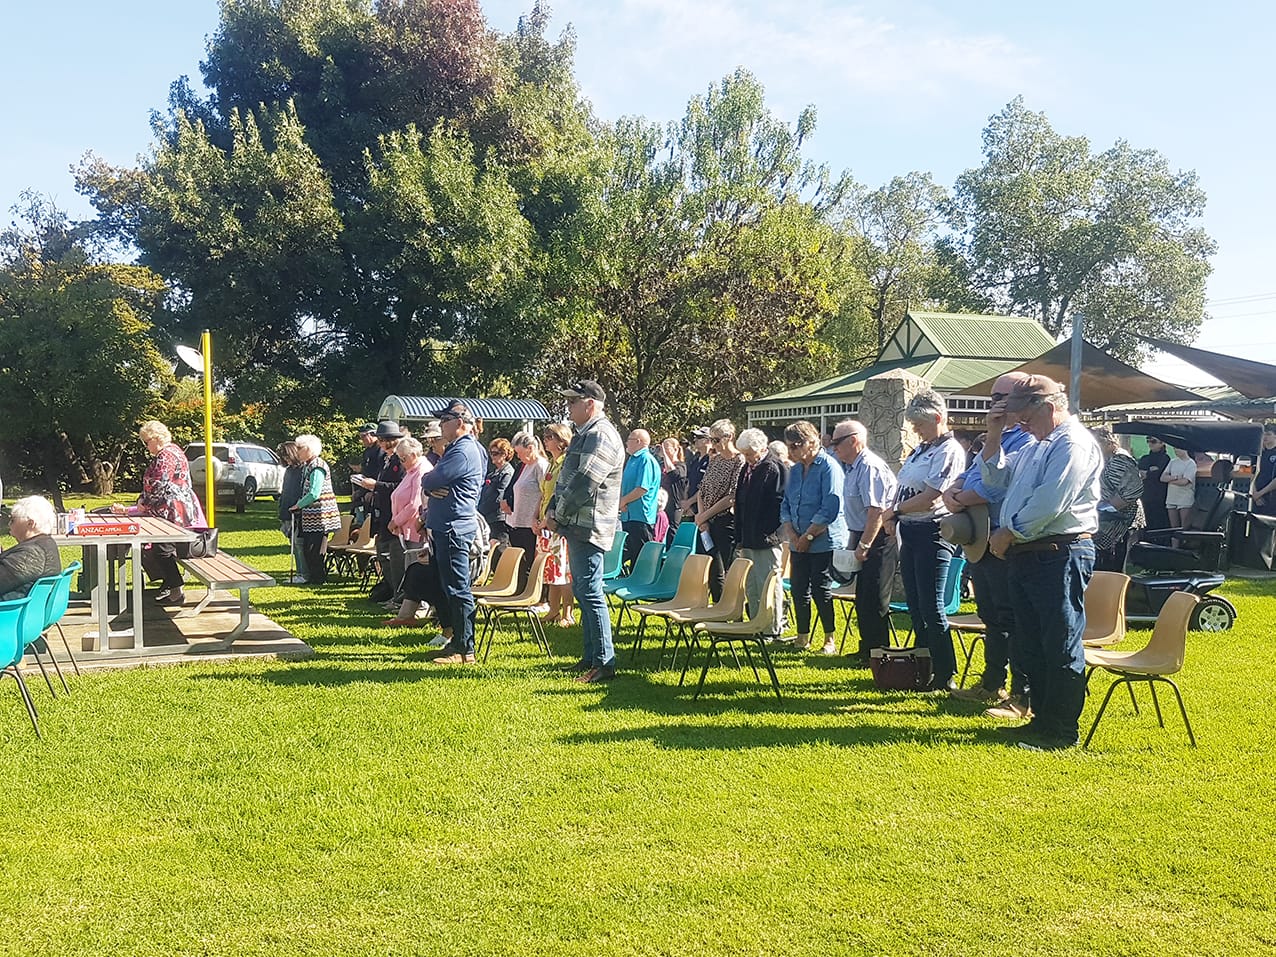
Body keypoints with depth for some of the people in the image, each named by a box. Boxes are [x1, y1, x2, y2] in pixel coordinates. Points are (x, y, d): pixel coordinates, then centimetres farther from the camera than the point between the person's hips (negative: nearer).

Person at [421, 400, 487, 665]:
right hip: (447, 526, 11)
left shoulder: (463, 451, -16)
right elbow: (432, 482, 20)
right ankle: (458, 641, 25)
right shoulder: (460, 448, 19)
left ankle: (464, 649, -4)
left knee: (457, 588, -7)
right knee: (452, 586, 16)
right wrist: (433, 488, -2)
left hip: (454, 528, -11)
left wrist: (427, 481, 4)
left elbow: (430, 481, -19)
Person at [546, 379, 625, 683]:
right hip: (577, 525, 11)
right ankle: (590, 657, 23)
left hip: (589, 526, -11)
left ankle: (604, 662, -6)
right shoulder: (584, 434, 18)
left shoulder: (601, 436, -15)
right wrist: (553, 510, 8)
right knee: (582, 591, 15)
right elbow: (566, 479, 21)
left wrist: (558, 515, -13)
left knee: (590, 592, -10)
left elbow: (583, 483, -21)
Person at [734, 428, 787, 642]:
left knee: (768, 585, -3)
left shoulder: (773, 469, -12)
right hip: (748, 539, 9)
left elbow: (778, 504, -16)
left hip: (767, 539, -9)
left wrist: (769, 533, -18)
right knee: (751, 587, 14)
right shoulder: (747, 469, 14)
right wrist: (740, 537, 15)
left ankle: (773, 630, 6)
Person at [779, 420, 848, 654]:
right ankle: (802, 636, 22)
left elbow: (830, 509, -18)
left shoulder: (828, 467, -13)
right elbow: (786, 504, 14)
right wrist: (791, 532, -2)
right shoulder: (795, 470, 11)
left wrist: (808, 536, -16)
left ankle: (830, 640, 10)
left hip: (824, 540, -7)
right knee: (798, 588, 9)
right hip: (798, 542, 7)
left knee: (821, 590, -2)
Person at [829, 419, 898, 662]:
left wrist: (863, 546, -23)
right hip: (863, 538, 11)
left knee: (873, 600, -6)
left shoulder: (870, 467, -19)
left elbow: (876, 511, -25)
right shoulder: (852, 467, 14)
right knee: (863, 598, 16)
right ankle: (867, 649, 26)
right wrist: (854, 543, 19)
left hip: (877, 540, -11)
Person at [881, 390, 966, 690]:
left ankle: (945, 676, 3)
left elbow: (929, 498, -20)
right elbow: (903, 487, 18)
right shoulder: (921, 450, 16)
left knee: (931, 608, -6)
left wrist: (895, 511, -7)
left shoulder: (949, 451, -12)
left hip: (933, 533, -9)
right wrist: (893, 515, 0)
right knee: (915, 606, 14)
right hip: (910, 531, 9)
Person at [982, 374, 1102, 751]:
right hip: (1024, 556, 10)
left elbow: (1049, 503, -21)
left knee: (1061, 647, -3)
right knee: (1030, 644, 15)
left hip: (1060, 555, -10)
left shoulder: (1074, 443, -12)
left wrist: (1008, 533, -10)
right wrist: (994, 435, 12)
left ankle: (1061, 731, 3)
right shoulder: (1036, 446, 20)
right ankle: (1042, 719, 25)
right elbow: (996, 476, 26)